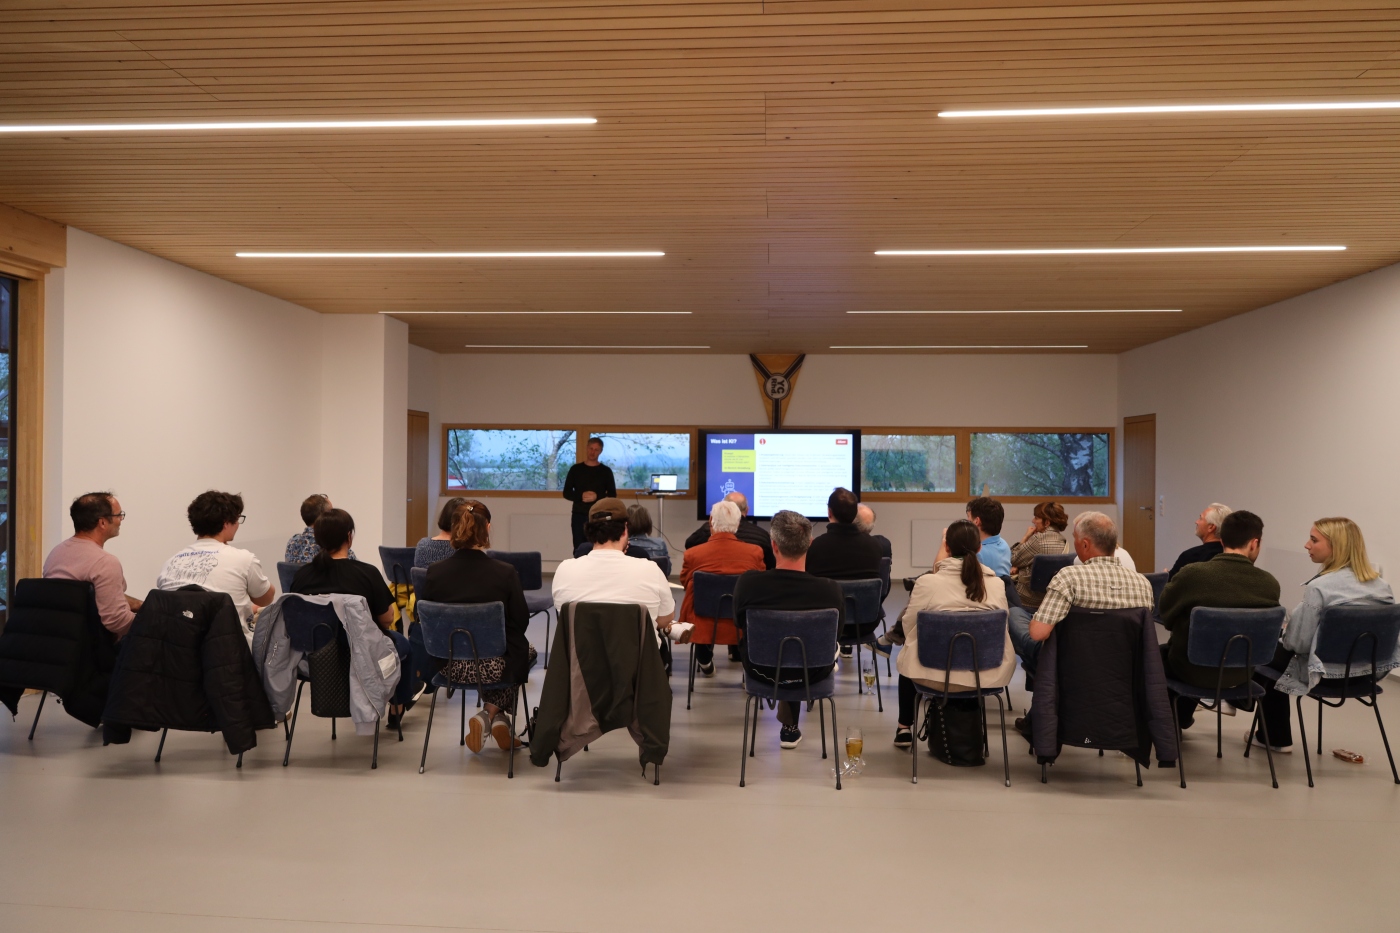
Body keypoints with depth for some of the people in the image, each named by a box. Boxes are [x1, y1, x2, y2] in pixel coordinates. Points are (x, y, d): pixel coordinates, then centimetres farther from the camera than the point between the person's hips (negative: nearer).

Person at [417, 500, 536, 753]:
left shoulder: (435, 572, -11)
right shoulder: (504, 573, -18)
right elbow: (521, 622, -7)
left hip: (450, 666, 4)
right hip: (494, 667, -4)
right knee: (526, 650, 31)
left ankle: (489, 716, 26)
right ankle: (494, 712, 21)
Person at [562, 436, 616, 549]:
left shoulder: (606, 471, 5)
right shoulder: (576, 469, 7)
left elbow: (612, 495, 3)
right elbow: (567, 493, 6)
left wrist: (597, 497, -15)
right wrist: (581, 496, -13)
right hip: (579, 515, 1)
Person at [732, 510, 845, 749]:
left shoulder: (748, 583, -25)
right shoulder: (830, 589, -26)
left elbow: (740, 627, -4)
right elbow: (837, 631, -5)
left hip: (761, 671, 1)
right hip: (811, 675, 0)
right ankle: (789, 727, 48)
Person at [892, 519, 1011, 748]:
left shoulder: (928, 582, -14)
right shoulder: (996, 584, -5)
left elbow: (908, 626, -1)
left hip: (938, 673, -3)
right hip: (986, 675, 3)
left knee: (906, 660, 31)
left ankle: (904, 727, 42)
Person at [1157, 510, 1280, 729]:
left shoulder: (1192, 573, -24)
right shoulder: (1270, 584, -16)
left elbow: (1164, 611, -4)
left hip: (1195, 669, -3)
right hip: (1240, 671, 4)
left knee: (1160, 653, 28)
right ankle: (1182, 716, 48)